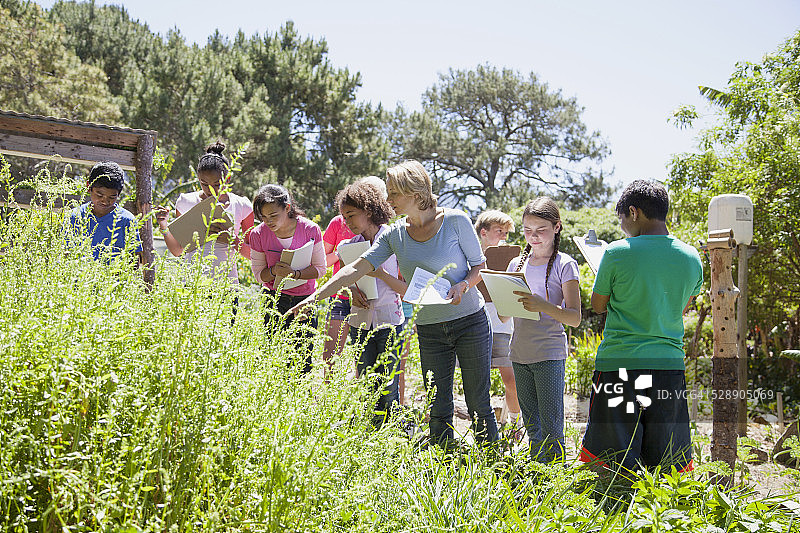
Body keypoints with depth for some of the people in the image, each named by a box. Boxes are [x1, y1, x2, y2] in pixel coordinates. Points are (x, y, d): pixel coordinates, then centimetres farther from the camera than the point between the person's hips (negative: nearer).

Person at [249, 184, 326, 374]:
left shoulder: (310, 230, -13)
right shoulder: (258, 234, -9)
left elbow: (320, 268, -6)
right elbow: (258, 273, -1)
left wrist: (295, 273, -24)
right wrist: (274, 271, -23)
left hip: (305, 299, 0)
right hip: (274, 299, 0)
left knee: (303, 361, 1)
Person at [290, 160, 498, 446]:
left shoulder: (455, 221, -8)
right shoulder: (394, 234, 3)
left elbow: (479, 266, -1)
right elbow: (356, 268, -2)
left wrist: (462, 286, -21)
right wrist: (315, 297, -9)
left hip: (470, 323, -3)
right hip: (429, 331, 4)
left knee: (479, 405, 2)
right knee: (438, 410, 5)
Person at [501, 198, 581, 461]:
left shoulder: (564, 265, -4)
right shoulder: (517, 264, 12)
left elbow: (574, 318, -11)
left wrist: (543, 306, -26)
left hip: (550, 353, -5)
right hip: (520, 354, 5)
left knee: (551, 425, -4)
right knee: (531, 424, 13)